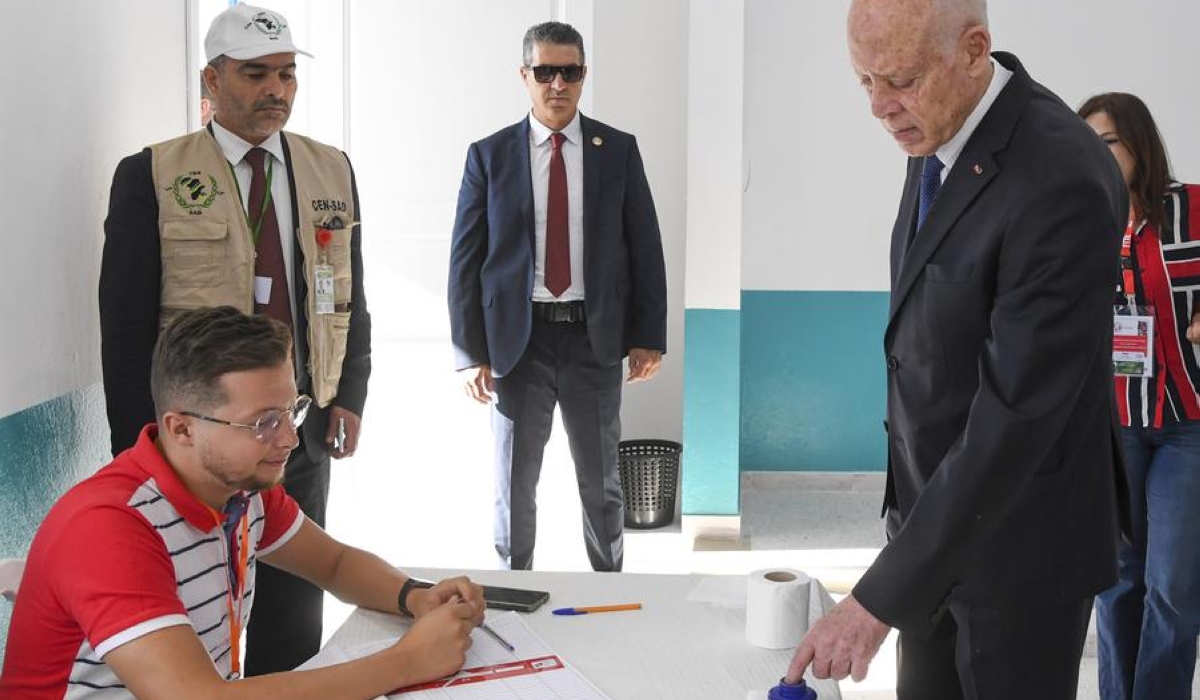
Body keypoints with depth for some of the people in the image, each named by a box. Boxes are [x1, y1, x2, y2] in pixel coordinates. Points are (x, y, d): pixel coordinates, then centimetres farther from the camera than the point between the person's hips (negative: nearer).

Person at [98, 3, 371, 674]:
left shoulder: (332, 170, 6)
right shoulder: (150, 176, -6)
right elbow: (125, 325, -6)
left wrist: (351, 394, 1)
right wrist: (142, 446, -8)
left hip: (305, 430, 3)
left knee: (295, 629, 13)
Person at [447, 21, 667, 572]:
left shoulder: (618, 151, 4)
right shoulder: (489, 155, 1)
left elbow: (645, 247, 4)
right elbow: (465, 259, 0)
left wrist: (649, 336, -1)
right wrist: (470, 352, -6)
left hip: (596, 338, 1)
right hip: (518, 339, -1)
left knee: (601, 483, 14)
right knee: (514, 485, 9)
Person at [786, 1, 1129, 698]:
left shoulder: (1063, 181, -29)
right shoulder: (941, 132, -1)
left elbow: (1017, 413, -31)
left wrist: (881, 599, -31)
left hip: (1023, 531, -8)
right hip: (937, 502, 8)